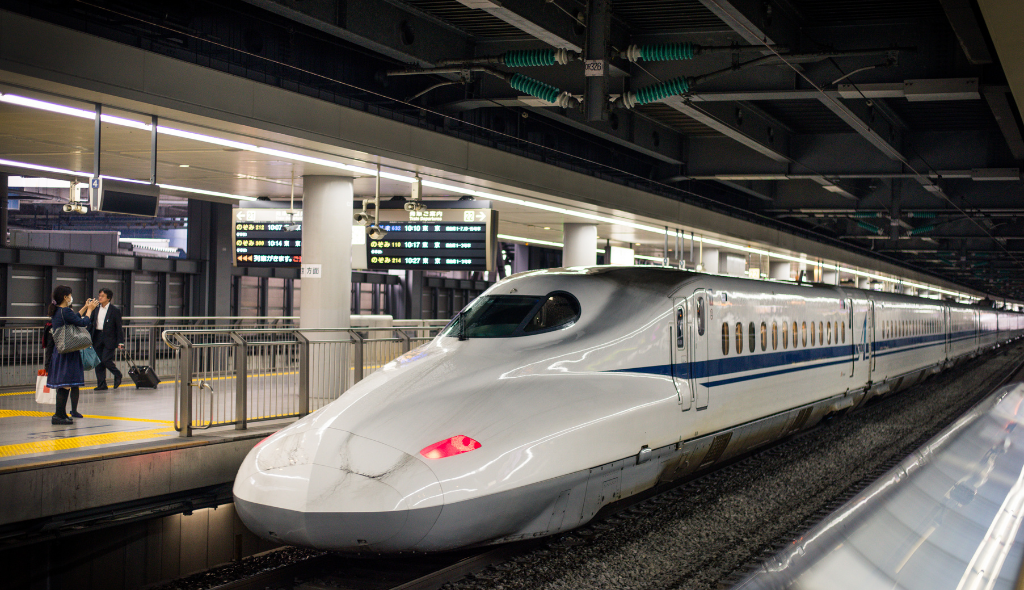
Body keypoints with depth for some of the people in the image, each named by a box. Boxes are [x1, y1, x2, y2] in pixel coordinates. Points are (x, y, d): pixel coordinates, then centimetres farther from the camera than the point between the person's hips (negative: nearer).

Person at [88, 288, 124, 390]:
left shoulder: (115, 310, -6)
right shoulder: (96, 309, 8)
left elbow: (119, 327, -5)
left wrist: (120, 342, -8)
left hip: (109, 338, -5)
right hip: (97, 338, 5)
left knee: (106, 359, -12)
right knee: (98, 362, 5)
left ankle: (118, 375, 15)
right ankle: (101, 384, 13)